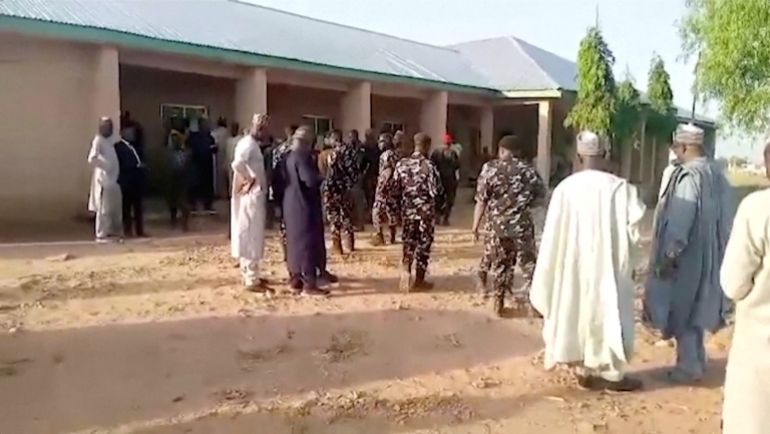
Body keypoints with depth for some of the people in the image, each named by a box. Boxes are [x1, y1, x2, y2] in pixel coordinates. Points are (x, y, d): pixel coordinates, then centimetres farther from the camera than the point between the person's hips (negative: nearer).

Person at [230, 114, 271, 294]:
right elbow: (237, 163, -32)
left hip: (253, 195, 10)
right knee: (252, 237, -5)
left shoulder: (251, 143, 14)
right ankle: (252, 280, 1)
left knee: (248, 237, 15)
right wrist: (250, 179, -21)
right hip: (251, 196, -10)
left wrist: (252, 179, 5)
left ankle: (249, 275, 25)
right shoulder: (249, 143, -16)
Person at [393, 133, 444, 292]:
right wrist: (438, 201, 5)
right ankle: (419, 280, 16)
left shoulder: (402, 163, -1)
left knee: (408, 243, 17)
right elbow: (436, 192, -16)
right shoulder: (429, 166, -16)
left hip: (408, 210, 4)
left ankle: (406, 271, 1)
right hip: (426, 212, -4)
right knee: (423, 245, 8)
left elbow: (395, 190, 3)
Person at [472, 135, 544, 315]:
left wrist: (475, 226, 0)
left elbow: (481, 201, -5)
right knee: (529, 262, 9)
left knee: (501, 264, 12)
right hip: (522, 224, 0)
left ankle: (499, 302, 19)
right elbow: (541, 193, 11)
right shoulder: (527, 169, 2)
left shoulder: (489, 169, -3)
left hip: (497, 225, 1)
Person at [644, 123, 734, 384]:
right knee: (694, 309, 19)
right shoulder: (716, 176, 7)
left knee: (681, 311, 3)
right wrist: (718, 250, 18)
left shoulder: (689, 176, -20)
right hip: (708, 255, 8)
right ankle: (696, 361, 29)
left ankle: (689, 367, 10)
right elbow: (724, 219, 12)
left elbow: (680, 221, -23)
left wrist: (668, 255, -19)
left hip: (686, 257, -8)